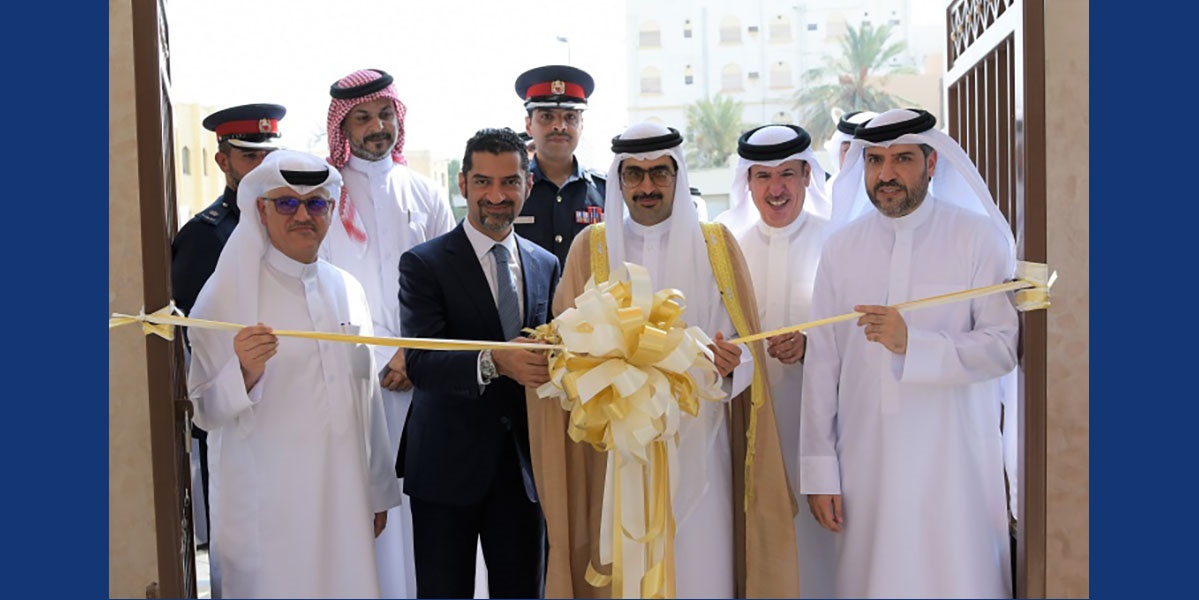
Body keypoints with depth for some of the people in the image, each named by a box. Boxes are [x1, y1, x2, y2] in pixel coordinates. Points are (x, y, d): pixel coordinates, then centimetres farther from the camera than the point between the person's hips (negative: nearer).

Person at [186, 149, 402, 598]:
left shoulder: (347, 289, 8)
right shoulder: (227, 293, -7)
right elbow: (204, 412, -8)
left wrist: (378, 493, 18)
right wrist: (245, 373, -28)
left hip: (344, 500, 5)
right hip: (267, 508, -4)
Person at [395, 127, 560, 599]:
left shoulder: (546, 265, 10)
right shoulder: (424, 264, -7)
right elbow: (419, 362, -20)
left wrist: (549, 361, -7)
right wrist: (493, 362, -36)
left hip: (523, 466, 4)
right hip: (447, 467, -4)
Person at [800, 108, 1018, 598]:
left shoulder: (978, 238, -1)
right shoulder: (841, 246, 6)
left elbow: (1003, 346, -8)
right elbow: (821, 362, 4)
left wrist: (912, 343, -22)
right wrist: (819, 470, 2)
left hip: (953, 461, -2)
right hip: (866, 461, 2)